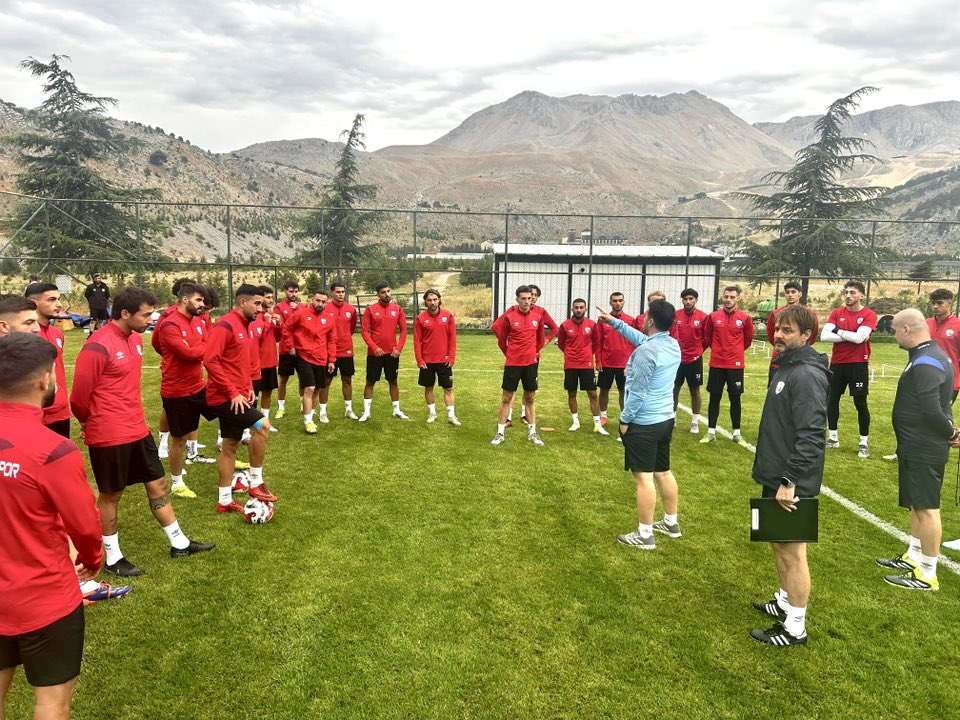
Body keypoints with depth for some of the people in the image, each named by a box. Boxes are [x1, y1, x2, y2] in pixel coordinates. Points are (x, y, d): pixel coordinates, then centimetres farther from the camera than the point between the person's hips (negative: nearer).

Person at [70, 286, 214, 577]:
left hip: (138, 429, 8)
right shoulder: (98, 346, -21)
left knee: (157, 483, 14)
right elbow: (80, 394, -15)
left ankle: (179, 543, 27)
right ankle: (112, 558, 24)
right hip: (109, 435, -8)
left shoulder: (135, 338, 6)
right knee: (110, 495, 8)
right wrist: (95, 423, 2)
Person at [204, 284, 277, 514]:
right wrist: (233, 392, -22)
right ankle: (256, 483, -5)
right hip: (225, 397, -10)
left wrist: (248, 388, 12)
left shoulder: (244, 325, 14)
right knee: (262, 425, -19)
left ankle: (224, 501, 22)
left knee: (230, 446, 13)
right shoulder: (225, 326, -15)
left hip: (237, 395, 10)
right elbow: (210, 360, -23)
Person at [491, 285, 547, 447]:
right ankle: (500, 433, 12)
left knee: (530, 398, 11)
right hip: (513, 363, -3)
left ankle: (532, 433, 21)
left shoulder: (537, 317, 1)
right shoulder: (509, 317, -9)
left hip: (530, 363, 3)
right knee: (506, 398, 4)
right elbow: (501, 338, 2)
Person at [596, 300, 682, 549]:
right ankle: (671, 523, 32)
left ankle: (645, 535, 5)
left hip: (644, 423, -9)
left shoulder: (646, 351, -22)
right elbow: (640, 337, 22)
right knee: (663, 472, 19)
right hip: (665, 419, 9)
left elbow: (638, 392, -21)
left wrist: (625, 420, -10)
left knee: (643, 477, -2)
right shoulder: (673, 344, 5)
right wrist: (614, 322, 26)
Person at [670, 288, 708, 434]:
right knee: (674, 389, 8)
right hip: (677, 359, 2)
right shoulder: (675, 316, -2)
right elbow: (670, 334, 7)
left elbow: (707, 337, 2)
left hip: (694, 360, -2)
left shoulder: (703, 317, -7)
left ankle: (695, 422, 17)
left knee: (695, 390, 7)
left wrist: (698, 350, 4)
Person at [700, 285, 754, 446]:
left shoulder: (745, 318, -3)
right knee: (714, 398, 7)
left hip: (736, 365, -1)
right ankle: (711, 432, 16)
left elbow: (748, 340, 10)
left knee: (735, 399, 7)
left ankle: (737, 433, 17)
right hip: (716, 364, 1)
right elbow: (707, 338, 12)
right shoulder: (713, 316, -1)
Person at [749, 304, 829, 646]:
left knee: (792, 550, 2)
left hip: (791, 483, -10)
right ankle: (784, 602, 39)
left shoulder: (807, 375, -21)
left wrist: (790, 481, -25)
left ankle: (794, 627, 15)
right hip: (776, 477, 10)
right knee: (779, 543, 22)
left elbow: (810, 436, -27)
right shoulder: (787, 367, 10)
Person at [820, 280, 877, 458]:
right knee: (832, 399, 9)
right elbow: (824, 336, -9)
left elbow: (859, 338, -21)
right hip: (837, 363, 4)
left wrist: (838, 331, -8)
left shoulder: (869, 315, -6)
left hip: (858, 364, -4)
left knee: (860, 403, 0)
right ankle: (833, 437, 21)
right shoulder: (836, 313, 5)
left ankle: (864, 442, 11)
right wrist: (851, 336, -14)